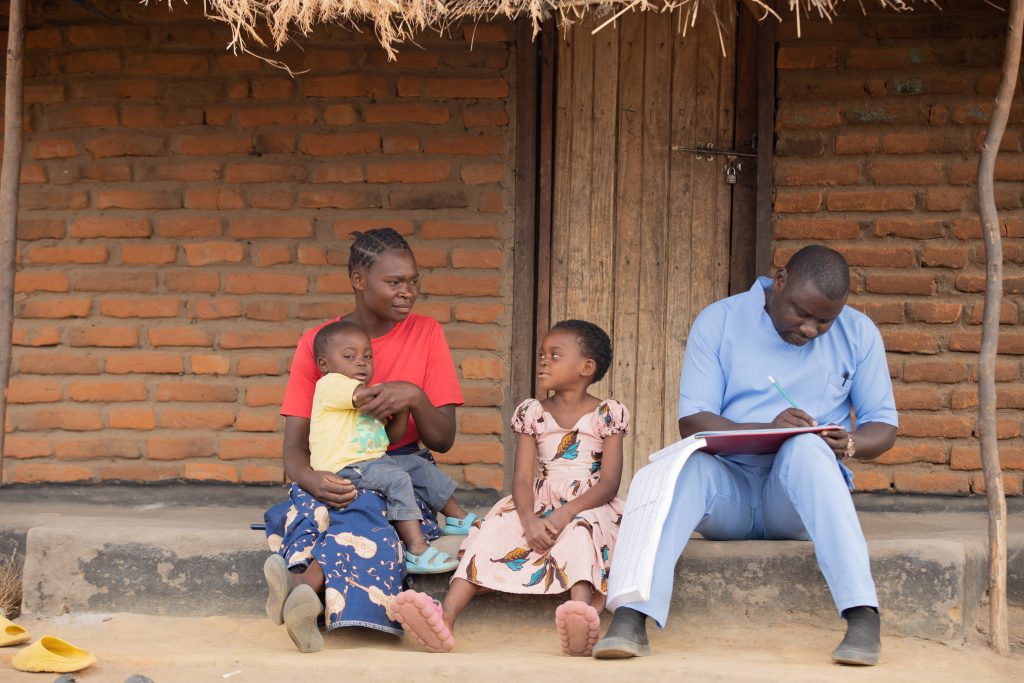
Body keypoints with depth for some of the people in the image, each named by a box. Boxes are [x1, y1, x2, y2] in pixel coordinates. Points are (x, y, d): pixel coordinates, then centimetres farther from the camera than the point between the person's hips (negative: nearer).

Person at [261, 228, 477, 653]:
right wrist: (312, 479, -27)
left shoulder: (425, 334, 3)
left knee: (364, 510, -37)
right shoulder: (315, 343, 3)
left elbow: (444, 440, 1)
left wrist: (415, 397, -21)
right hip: (336, 480, 1)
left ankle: (301, 582, -54)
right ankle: (306, 598, -54)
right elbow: (294, 449, -3)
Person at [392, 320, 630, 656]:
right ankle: (445, 618, -44)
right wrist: (529, 521, -22)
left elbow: (609, 483, -7)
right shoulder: (532, 413, 10)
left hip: (589, 509, -3)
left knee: (580, 531, -36)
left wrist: (565, 515, -23)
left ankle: (582, 614, -64)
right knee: (496, 525, -25)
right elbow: (522, 478, -1)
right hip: (538, 508, 3)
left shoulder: (608, 414, 1)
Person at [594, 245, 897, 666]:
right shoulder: (719, 321, 1)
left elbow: (884, 425, 9)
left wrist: (851, 443, -16)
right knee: (687, 461, -34)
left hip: (803, 494, 0)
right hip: (728, 490, 0)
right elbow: (691, 422, -7)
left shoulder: (858, 333, 6)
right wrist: (766, 429, -25)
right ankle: (630, 620, -47)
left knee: (806, 447, -35)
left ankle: (863, 616, -45)